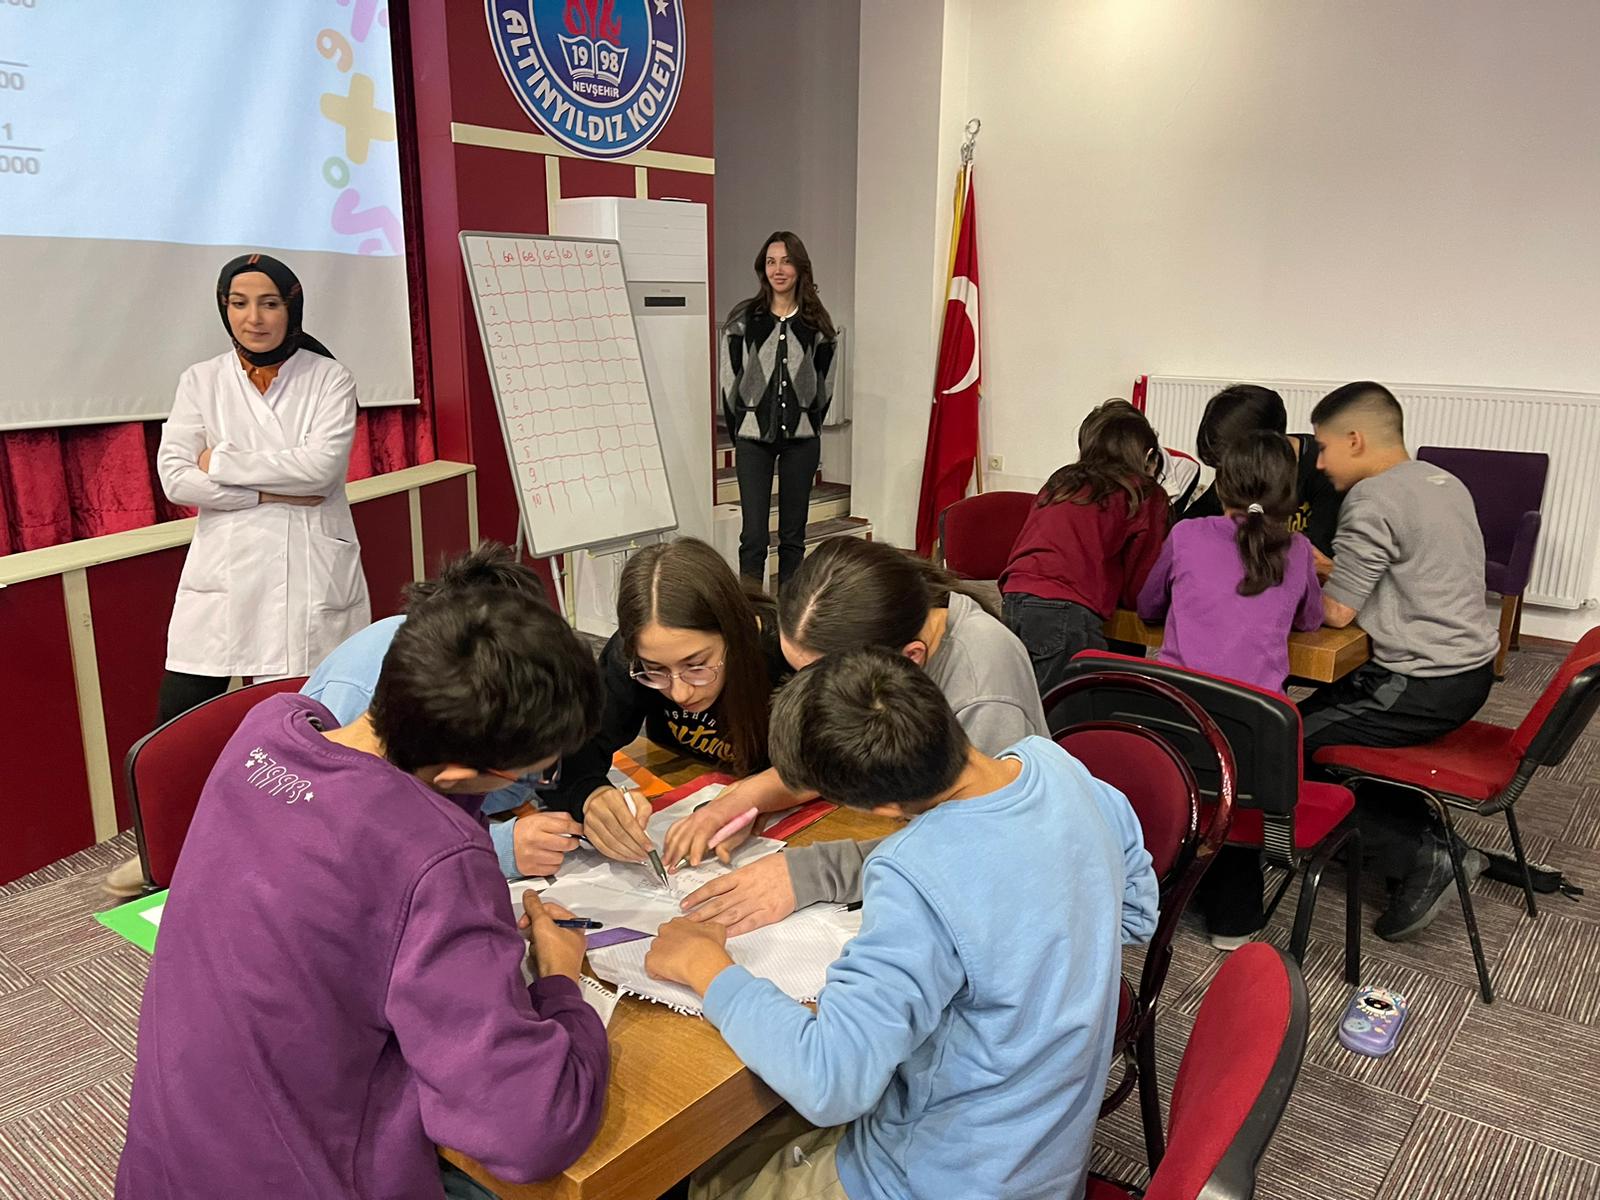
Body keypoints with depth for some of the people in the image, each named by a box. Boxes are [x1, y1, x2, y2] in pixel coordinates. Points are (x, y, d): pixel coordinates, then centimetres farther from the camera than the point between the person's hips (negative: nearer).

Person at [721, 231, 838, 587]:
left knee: (793, 534, 7)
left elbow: (824, 384, 10)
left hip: (801, 439, 2)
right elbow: (730, 381, 3)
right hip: (754, 437, -2)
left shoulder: (816, 324, 5)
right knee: (753, 535, -6)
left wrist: (808, 426, 7)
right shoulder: (743, 319, 0)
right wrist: (739, 432, 4)